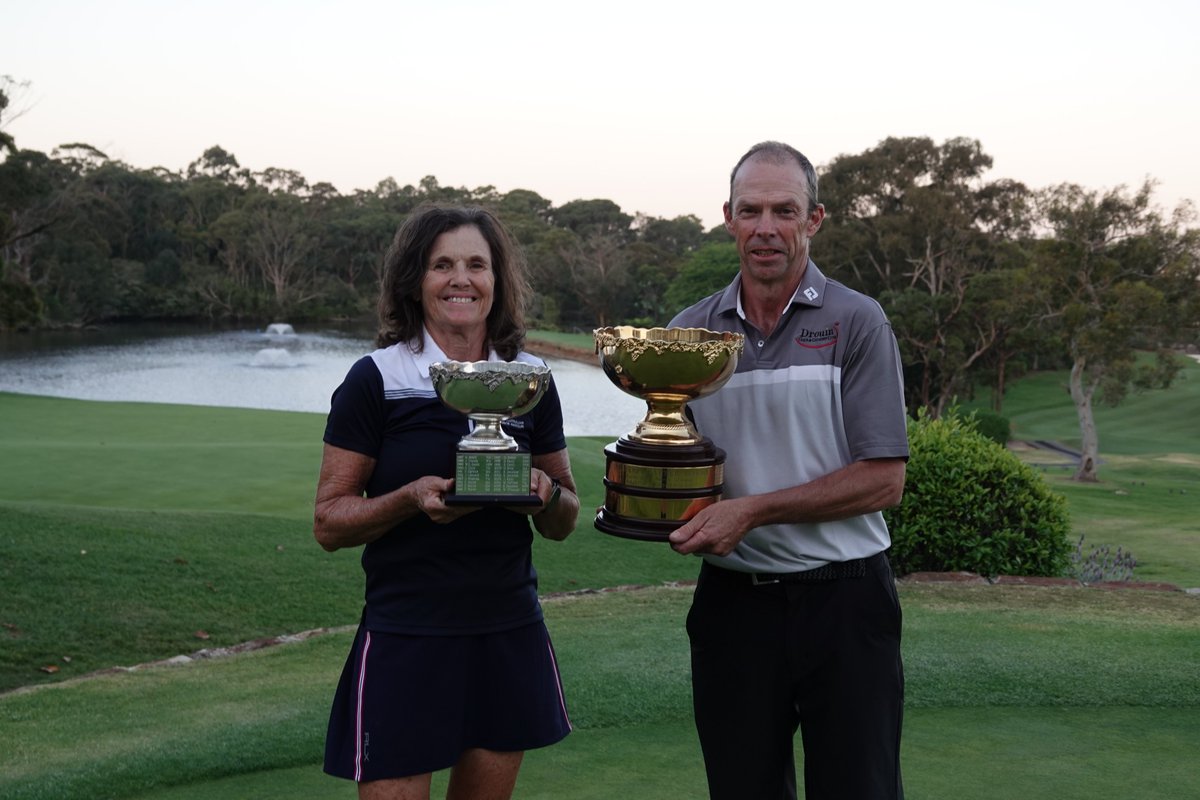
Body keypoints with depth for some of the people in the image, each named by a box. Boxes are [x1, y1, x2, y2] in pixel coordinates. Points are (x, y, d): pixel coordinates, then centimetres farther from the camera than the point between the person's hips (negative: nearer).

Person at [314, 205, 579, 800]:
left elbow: (563, 523, 12)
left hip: (510, 634, 4)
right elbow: (328, 523, -4)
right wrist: (413, 499, -21)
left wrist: (545, 495, -10)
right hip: (405, 637, -3)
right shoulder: (376, 380, -5)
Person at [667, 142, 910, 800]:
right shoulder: (688, 331, 6)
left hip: (842, 602, -3)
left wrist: (753, 510, -17)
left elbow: (883, 480, -11)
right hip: (732, 600, 3)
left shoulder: (856, 323, -5)